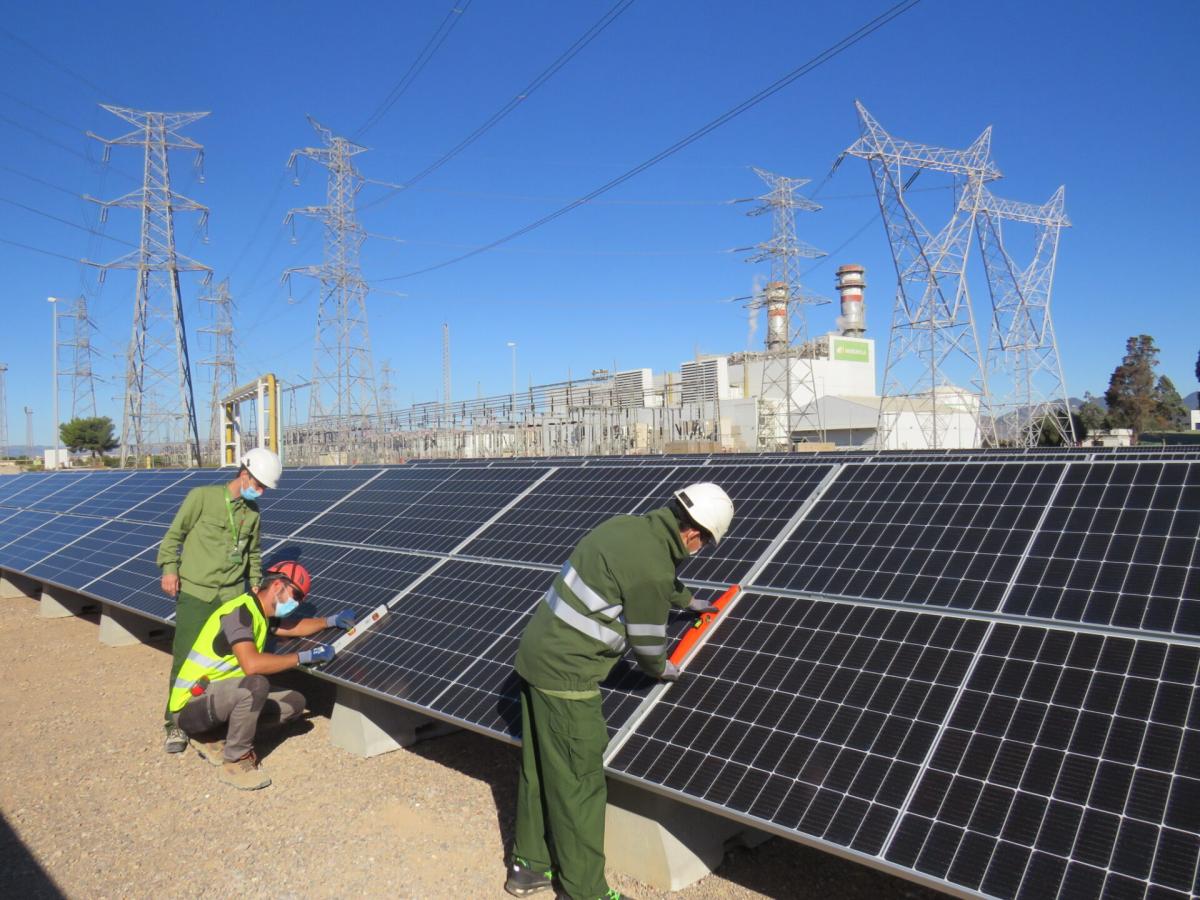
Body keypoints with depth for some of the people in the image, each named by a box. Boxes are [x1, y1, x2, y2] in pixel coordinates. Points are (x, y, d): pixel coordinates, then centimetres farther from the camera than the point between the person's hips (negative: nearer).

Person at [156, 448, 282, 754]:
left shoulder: (252, 511, 7)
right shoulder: (202, 496, -7)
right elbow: (174, 535, -2)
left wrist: (255, 584, 15)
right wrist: (169, 568, -10)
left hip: (231, 596, 4)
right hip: (194, 593, -4)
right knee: (185, 659, -1)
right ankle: (176, 724, 13)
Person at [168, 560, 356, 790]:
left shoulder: (259, 613, 9)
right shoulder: (239, 611, -21)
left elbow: (293, 628, 26)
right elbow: (251, 664, -35)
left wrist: (331, 621, 13)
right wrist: (303, 657, -25)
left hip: (218, 697, 9)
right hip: (189, 707, -9)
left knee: (294, 702, 1)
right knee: (256, 684, -35)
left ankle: (208, 736, 10)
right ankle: (235, 761, -12)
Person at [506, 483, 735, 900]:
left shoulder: (627, 525, 5)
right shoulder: (652, 569, -21)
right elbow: (647, 642, -8)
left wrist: (687, 600, 44)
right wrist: (662, 669, 14)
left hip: (536, 653, 10)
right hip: (567, 674, -9)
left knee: (539, 768, 21)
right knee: (579, 784, 6)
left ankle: (529, 864, 38)